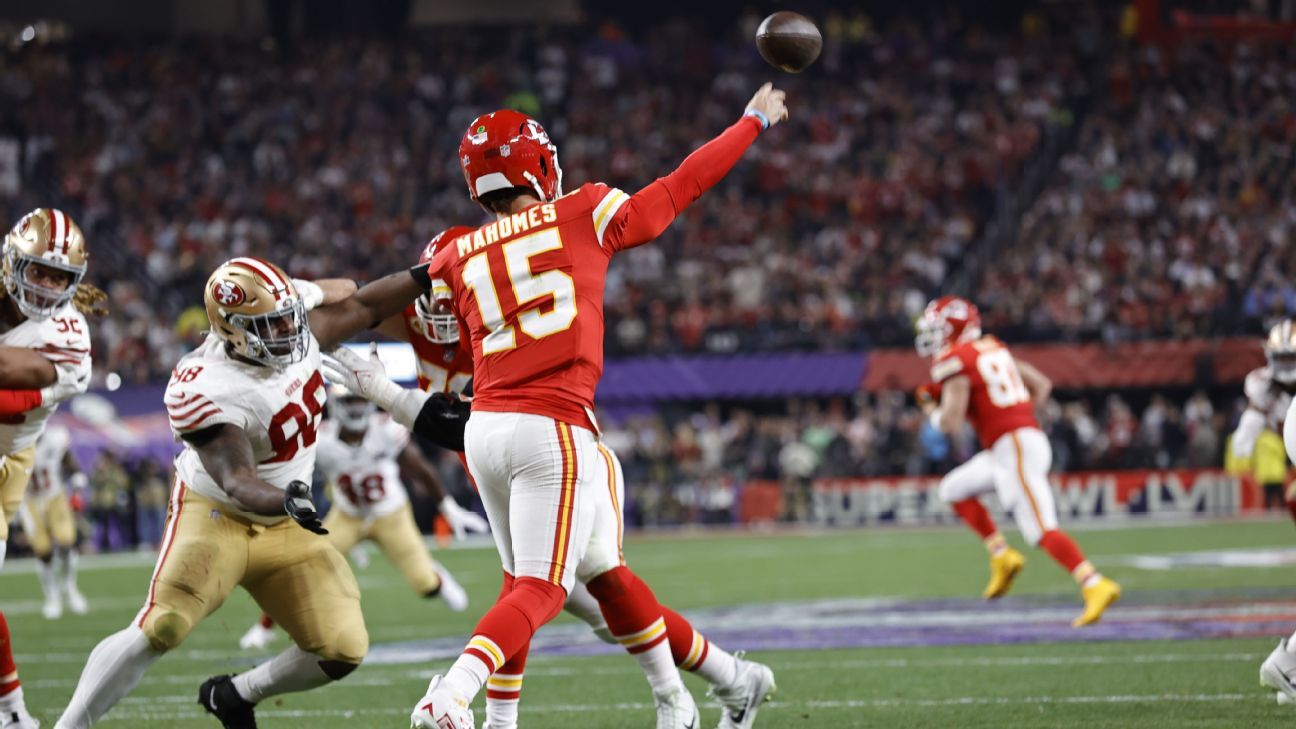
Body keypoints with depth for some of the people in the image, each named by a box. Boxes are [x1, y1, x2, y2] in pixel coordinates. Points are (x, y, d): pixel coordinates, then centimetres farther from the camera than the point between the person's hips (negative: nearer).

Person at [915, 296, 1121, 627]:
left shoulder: (954, 362, -9)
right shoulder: (993, 349, 17)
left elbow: (951, 422, -16)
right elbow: (1042, 384, 22)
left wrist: (931, 410, 6)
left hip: (1013, 448, -9)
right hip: (1030, 435, 9)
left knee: (1041, 531, -14)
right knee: (954, 489, 21)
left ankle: (1096, 586, -24)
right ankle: (1001, 556, 15)